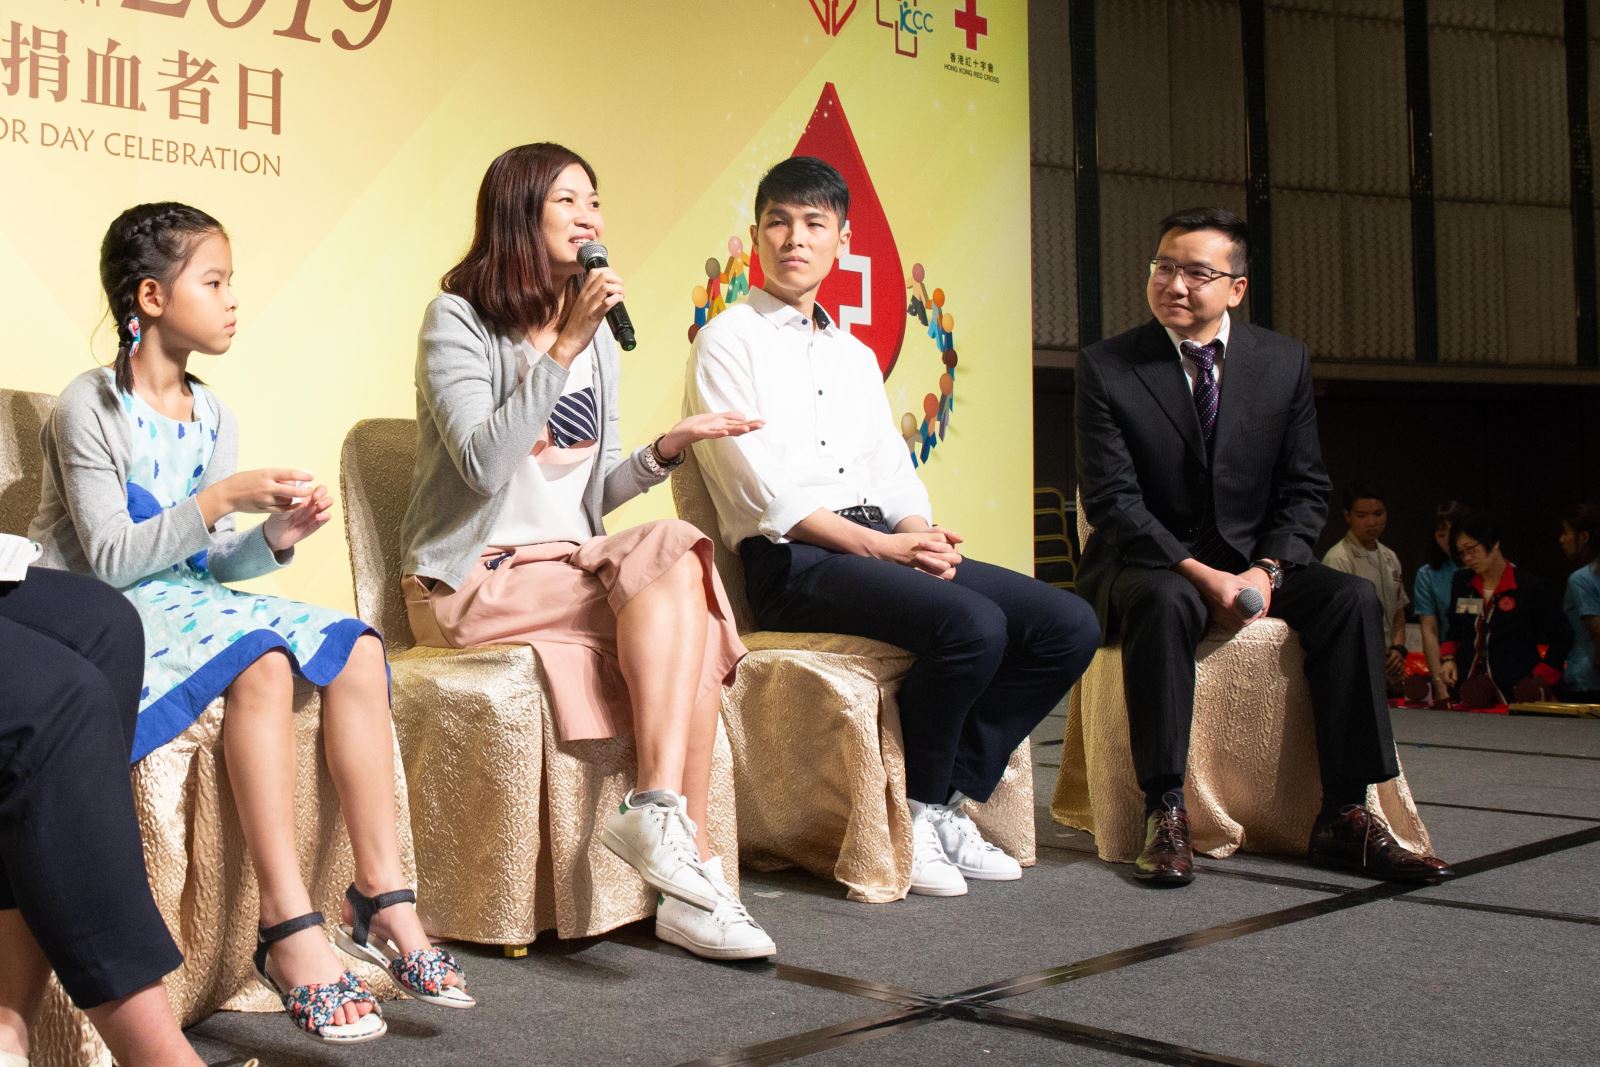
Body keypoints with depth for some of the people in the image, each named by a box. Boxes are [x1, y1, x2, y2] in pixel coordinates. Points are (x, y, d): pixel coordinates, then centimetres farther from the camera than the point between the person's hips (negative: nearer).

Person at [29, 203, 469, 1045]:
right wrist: (219, 500, -24)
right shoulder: (89, 407, -9)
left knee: (356, 648, -15)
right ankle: (292, 933, -37)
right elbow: (109, 558, -17)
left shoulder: (213, 416, 12)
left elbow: (209, 561, 13)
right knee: (259, 663, -35)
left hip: (191, 597, 7)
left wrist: (274, 539, -7)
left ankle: (382, 899, -18)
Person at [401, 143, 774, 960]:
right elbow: (482, 464, -20)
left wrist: (665, 450, -3)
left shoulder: (597, 337, 15)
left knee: (688, 609, -26)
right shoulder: (457, 321, -4)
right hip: (474, 580, -6)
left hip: (570, 566, 6)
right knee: (673, 555, -28)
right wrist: (563, 350, -22)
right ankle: (664, 816, -32)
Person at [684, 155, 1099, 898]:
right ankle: (916, 811, -8)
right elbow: (763, 492, -10)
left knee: (1068, 625, -8)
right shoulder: (728, 343, 1)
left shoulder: (856, 356, 24)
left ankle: (947, 795, 1)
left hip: (883, 545, 7)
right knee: (973, 626, -31)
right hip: (792, 561, -7)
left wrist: (923, 533, -6)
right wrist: (880, 544, -16)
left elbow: (893, 472, 17)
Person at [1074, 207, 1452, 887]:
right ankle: (1165, 813, -32)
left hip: (1255, 563, 4)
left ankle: (1343, 817, -19)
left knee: (1353, 598, -22)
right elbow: (1112, 500, -12)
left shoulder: (1284, 362, 4)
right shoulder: (1106, 367, -5)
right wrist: (1200, 574, -23)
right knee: (1165, 602, -37)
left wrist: (1265, 570, -14)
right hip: (1149, 565, -3)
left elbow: (1305, 491, 4)